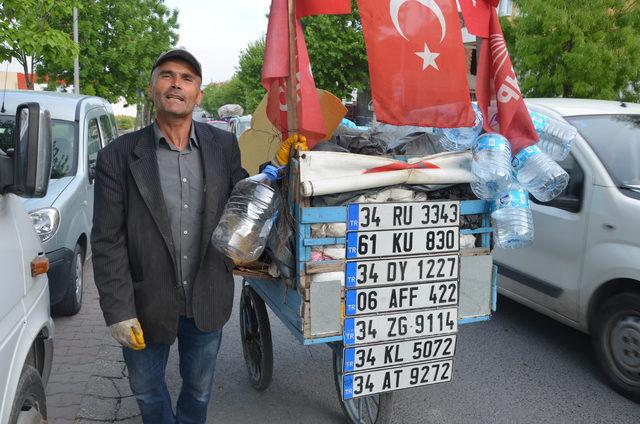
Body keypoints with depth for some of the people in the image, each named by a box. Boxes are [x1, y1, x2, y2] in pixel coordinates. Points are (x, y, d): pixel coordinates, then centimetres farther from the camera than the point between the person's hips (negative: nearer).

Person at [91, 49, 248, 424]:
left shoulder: (224, 147, -3)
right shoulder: (119, 156, -10)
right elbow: (107, 241, -10)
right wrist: (118, 310, -12)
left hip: (208, 300, 2)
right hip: (147, 304, -1)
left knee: (199, 389, 22)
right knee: (148, 391, 21)